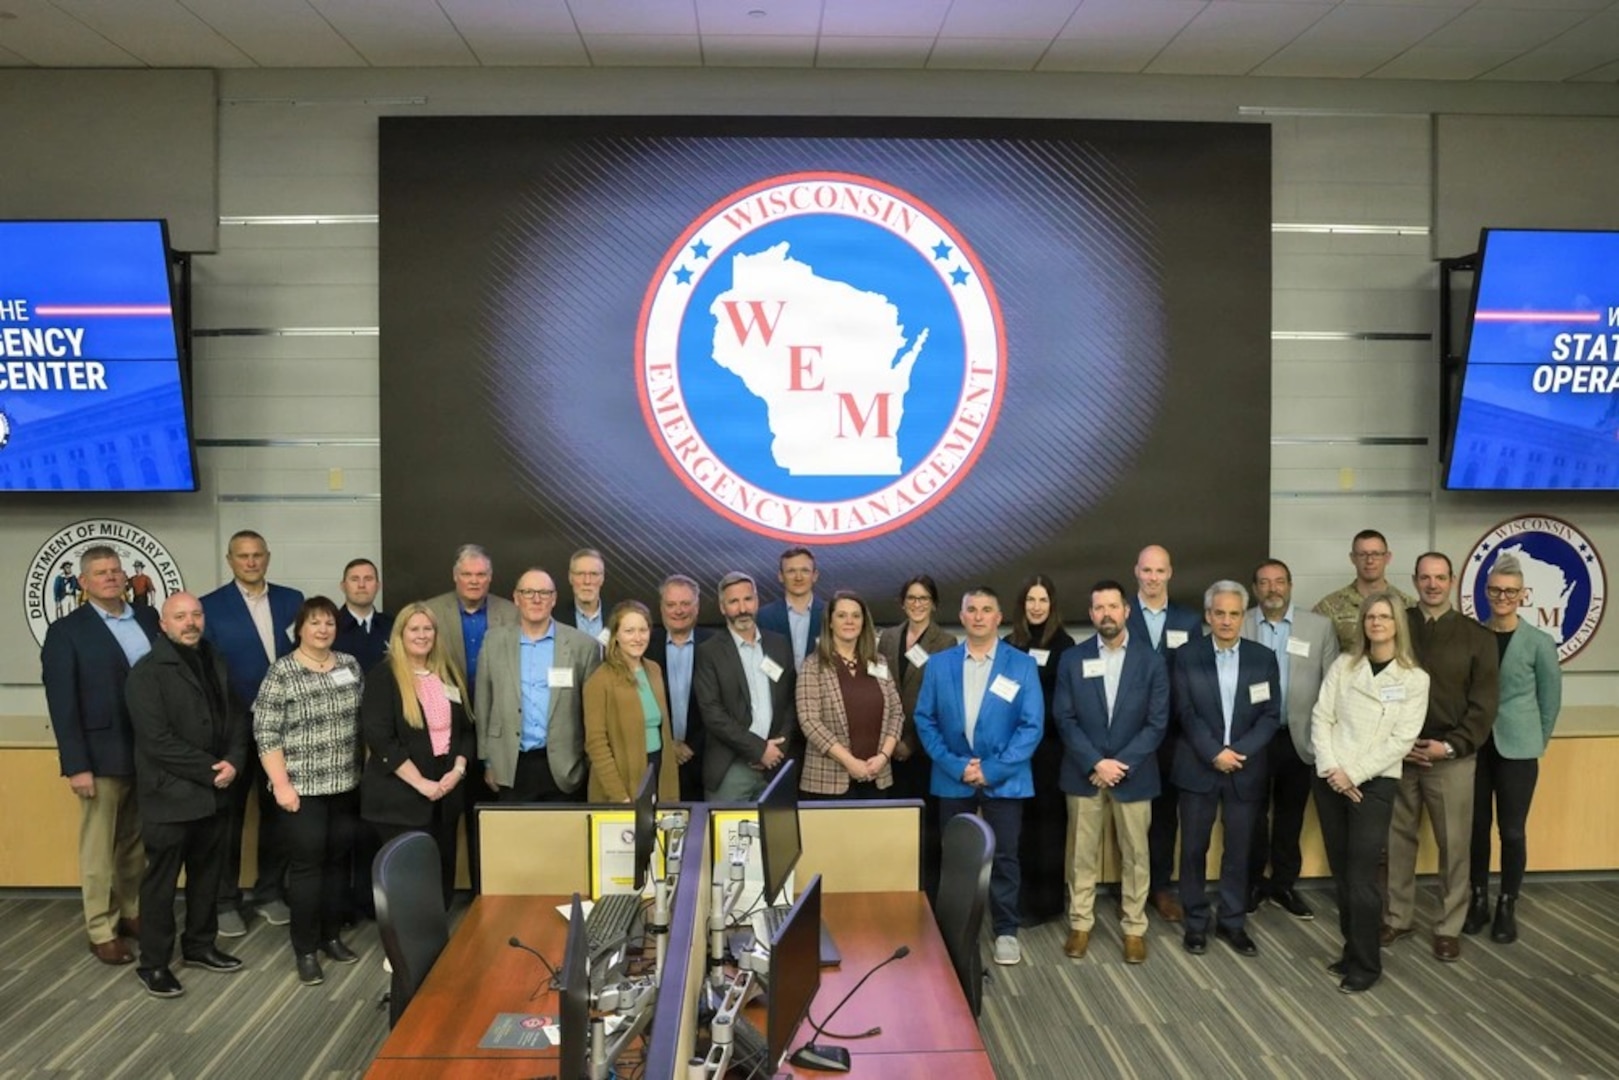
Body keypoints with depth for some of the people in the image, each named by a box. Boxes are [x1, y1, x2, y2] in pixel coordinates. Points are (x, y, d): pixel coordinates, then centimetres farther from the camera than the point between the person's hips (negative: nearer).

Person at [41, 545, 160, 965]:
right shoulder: (66, 631, -4)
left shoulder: (148, 619, 8)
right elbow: (62, 703, -8)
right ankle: (102, 931, 17)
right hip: (103, 755, -4)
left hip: (150, 751, 4)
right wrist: (76, 765, -14)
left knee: (136, 843, 15)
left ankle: (132, 913, 29)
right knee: (99, 849, 7)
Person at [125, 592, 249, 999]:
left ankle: (200, 945, 31)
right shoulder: (146, 673, -11)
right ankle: (153, 964, 16)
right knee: (161, 881, 4)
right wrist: (210, 770, -17)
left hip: (216, 793, 7)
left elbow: (237, 716, 9)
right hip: (170, 795, -6)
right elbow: (159, 740, -19)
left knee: (208, 874, 16)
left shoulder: (216, 663, 12)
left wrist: (233, 762, -8)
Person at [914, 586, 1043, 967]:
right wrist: (955, 766, -11)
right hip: (953, 778, 2)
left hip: (1004, 779, -1)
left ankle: (1006, 931, 21)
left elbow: (1032, 725, -7)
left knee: (1004, 857, 5)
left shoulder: (1022, 665, -3)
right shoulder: (939, 664, 3)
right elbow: (925, 721, 1)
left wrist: (992, 769, -14)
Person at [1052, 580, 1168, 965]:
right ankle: (1080, 924, 21)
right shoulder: (1072, 659, 0)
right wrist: (1095, 763, -14)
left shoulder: (1151, 661, -1)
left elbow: (1157, 723, -4)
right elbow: (1065, 719, -3)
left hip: (1133, 774, 0)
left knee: (1134, 855, 8)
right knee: (1083, 854, 8)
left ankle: (1134, 928, 21)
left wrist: (1121, 764, -13)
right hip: (1084, 773, 0)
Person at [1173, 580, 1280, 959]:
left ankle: (1232, 922, 22)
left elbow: (1270, 715, -1)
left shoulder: (1263, 658, 3)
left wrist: (1239, 752, -13)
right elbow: (1186, 714, -6)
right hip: (1198, 767, -1)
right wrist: (1214, 754, -15)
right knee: (1194, 848, 5)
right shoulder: (1187, 656, -2)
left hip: (1245, 769, 1)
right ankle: (1195, 922, 18)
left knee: (1239, 850, 9)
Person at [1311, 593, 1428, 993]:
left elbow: (1401, 739, -8)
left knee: (1361, 877, -4)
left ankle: (1366, 963, 9)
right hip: (1330, 779, 3)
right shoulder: (1343, 665, 5)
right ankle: (1352, 949, 24)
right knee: (1341, 872, 10)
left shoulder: (1414, 678, -2)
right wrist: (1329, 769, -11)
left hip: (1374, 783, -3)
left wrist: (1353, 773, -14)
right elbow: (1320, 717, 2)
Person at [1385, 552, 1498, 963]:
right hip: (1398, 755, 1)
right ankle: (1397, 917, 21)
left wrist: (1449, 746, -11)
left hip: (1452, 757, -1)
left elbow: (1483, 705, -2)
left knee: (1454, 845, 4)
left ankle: (1448, 927, 16)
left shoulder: (1476, 636, 1)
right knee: (1397, 840, 8)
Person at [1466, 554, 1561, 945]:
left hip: (1516, 748, -2)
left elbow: (1550, 697, 4)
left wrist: (1535, 741, 6)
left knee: (1512, 830, 4)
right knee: (1477, 826, 10)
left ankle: (1507, 907, 19)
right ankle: (1479, 900, 24)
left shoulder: (1539, 642, -5)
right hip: (1475, 744, 2)